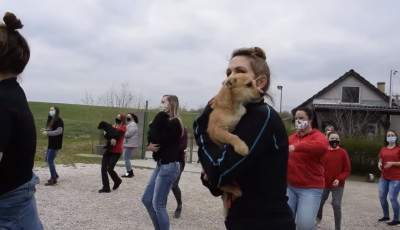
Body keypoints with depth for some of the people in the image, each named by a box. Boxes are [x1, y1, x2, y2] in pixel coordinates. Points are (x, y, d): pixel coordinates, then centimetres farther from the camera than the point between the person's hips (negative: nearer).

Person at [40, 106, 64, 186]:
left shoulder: (59, 120, -13)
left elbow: (59, 131, -23)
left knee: (50, 161, -7)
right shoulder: (52, 120, 16)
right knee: (48, 160, 16)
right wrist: (45, 130, 2)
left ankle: (53, 180, 2)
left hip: (55, 144, -10)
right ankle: (55, 175, 31)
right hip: (51, 143, 10)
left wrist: (47, 133, -24)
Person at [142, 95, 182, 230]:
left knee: (158, 204, -5)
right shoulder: (164, 120, 16)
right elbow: (152, 136, 9)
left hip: (169, 166, -10)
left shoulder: (174, 122, -13)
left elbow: (154, 138, -19)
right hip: (161, 165, 10)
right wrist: (150, 146, -13)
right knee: (146, 200, 12)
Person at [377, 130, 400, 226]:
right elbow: (380, 161, 15)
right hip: (384, 177, 6)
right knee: (382, 197, 6)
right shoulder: (383, 149, 10)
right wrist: (379, 164, -5)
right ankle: (386, 216, 25)